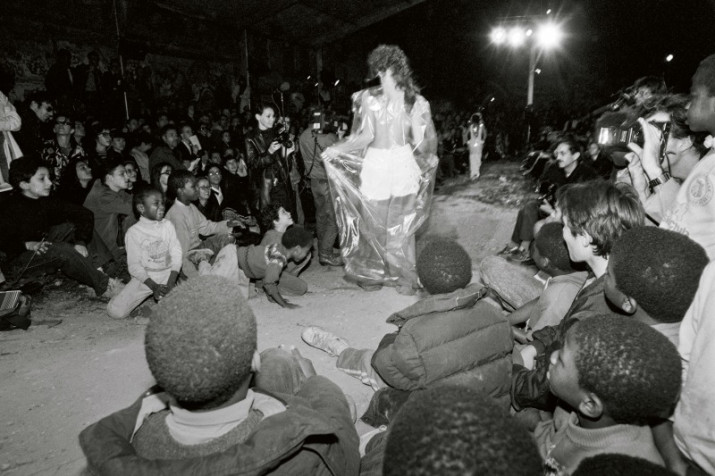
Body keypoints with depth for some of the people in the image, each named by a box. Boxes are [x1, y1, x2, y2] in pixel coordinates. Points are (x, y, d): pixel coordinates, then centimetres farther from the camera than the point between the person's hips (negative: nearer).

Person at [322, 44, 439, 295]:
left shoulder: (369, 97, -10)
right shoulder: (416, 101, 0)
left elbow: (366, 136, -15)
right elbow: (422, 141, -1)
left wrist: (336, 149, -2)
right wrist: (429, 161, 19)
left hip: (377, 166, -3)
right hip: (405, 165, 3)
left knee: (374, 225, 12)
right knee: (401, 226, 15)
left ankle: (372, 276, 25)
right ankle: (405, 278, 25)